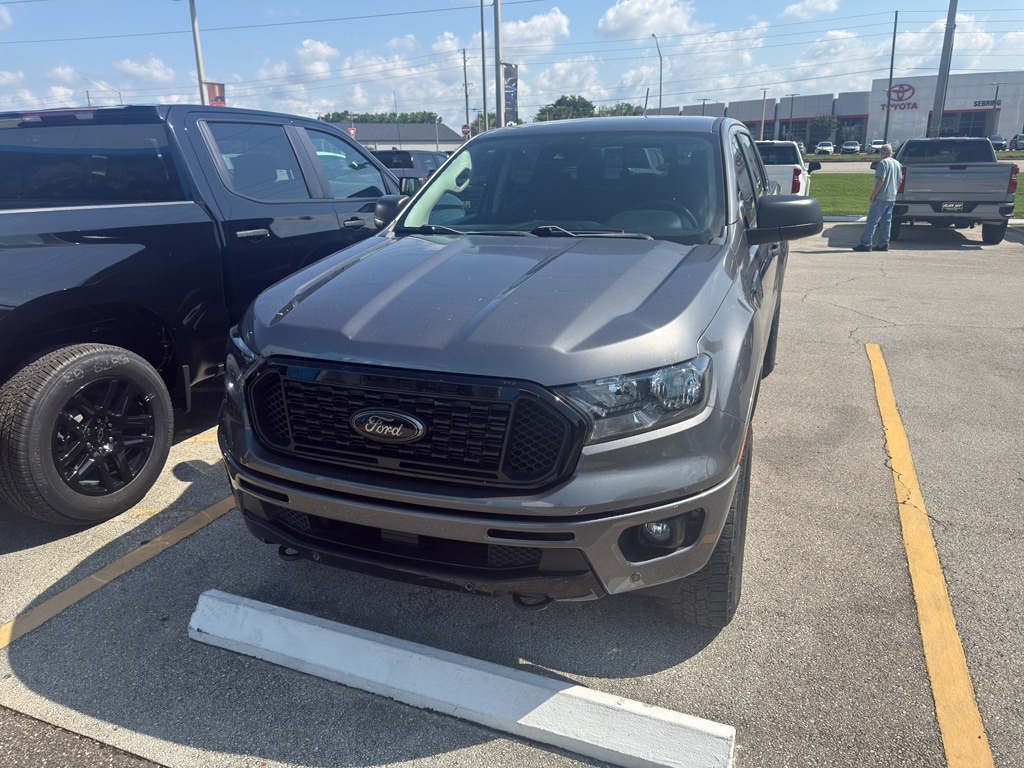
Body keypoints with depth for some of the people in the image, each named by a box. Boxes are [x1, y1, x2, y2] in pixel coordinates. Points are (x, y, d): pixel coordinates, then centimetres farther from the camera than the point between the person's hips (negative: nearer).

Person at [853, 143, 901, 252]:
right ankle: (883, 244, 10)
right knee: (886, 222, 10)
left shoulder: (883, 163, -10)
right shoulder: (897, 163, 15)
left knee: (872, 221, -7)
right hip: (892, 197, 8)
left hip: (881, 197, -8)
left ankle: (865, 243, -8)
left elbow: (881, 180, -19)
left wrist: (873, 194, -14)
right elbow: (899, 181, 18)